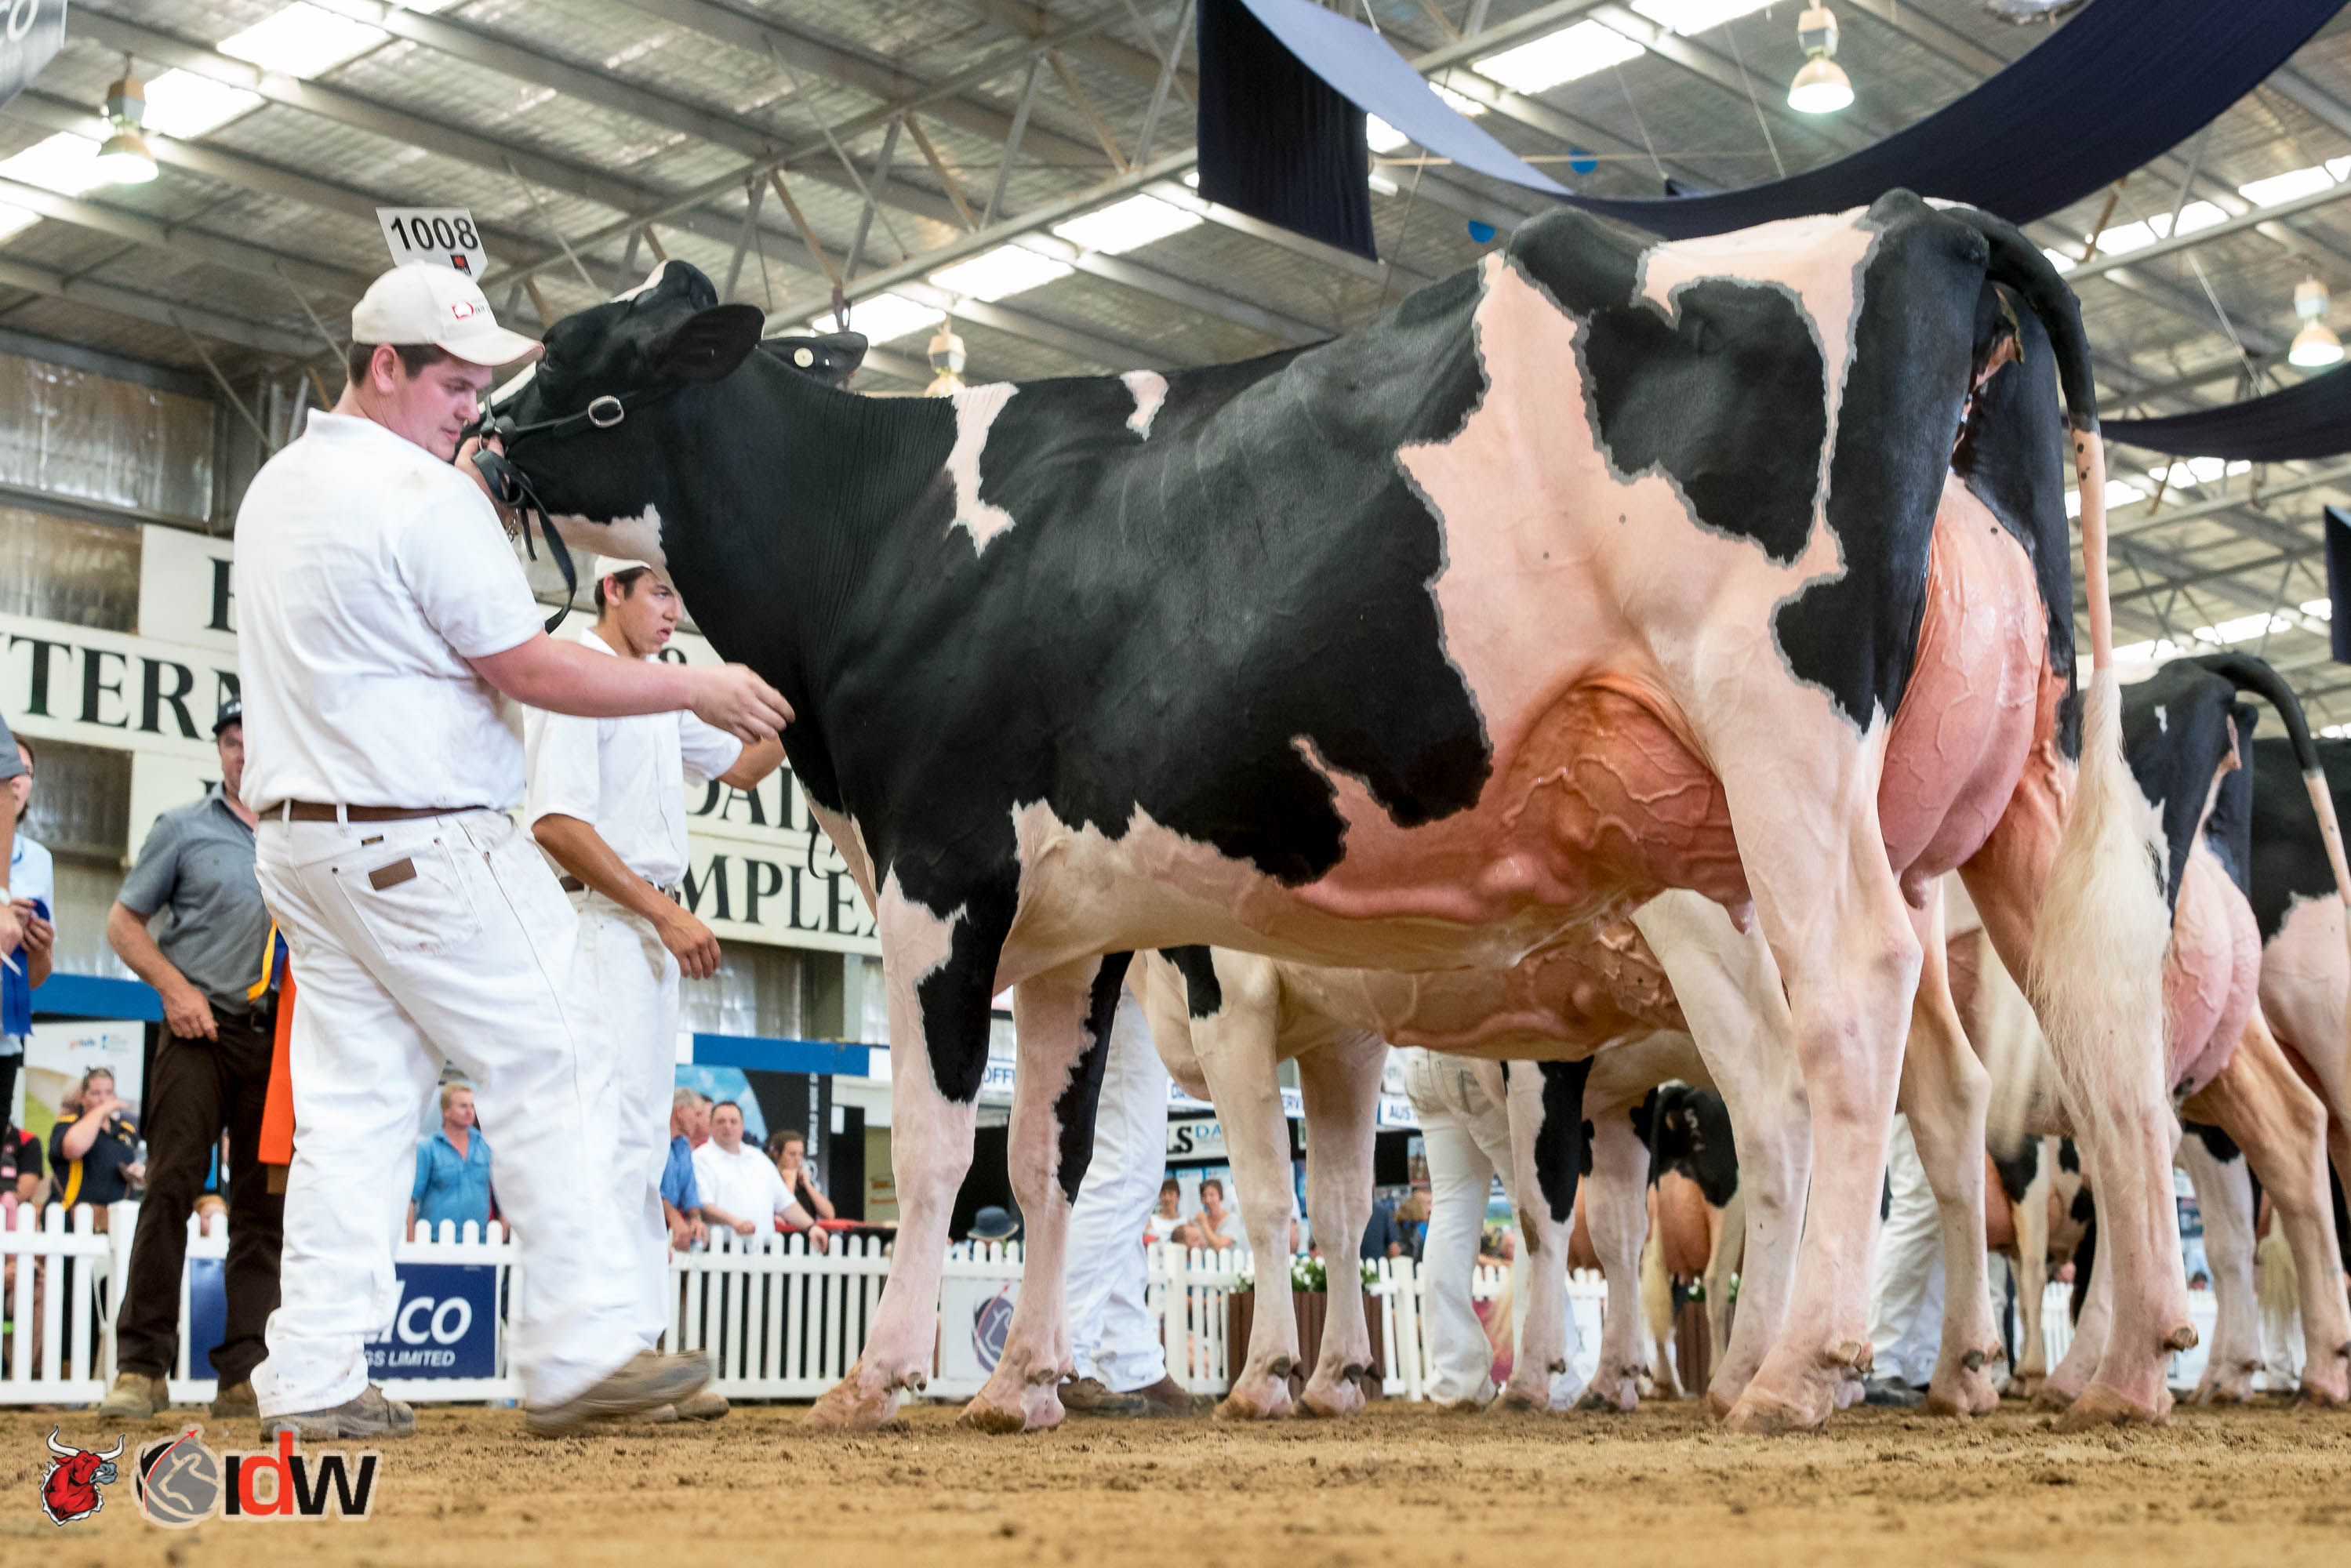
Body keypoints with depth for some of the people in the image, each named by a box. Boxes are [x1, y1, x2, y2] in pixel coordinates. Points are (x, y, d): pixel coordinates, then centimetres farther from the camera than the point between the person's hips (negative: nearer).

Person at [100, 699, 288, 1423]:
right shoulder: (184, 827, 10)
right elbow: (123, 921, 9)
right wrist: (174, 987, -6)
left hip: (283, 1037, 2)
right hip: (200, 1029, -2)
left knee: (267, 1207, 0)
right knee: (170, 1187, -11)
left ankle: (245, 1376, 3)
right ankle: (140, 1367, -7)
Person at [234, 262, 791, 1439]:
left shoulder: (277, 486, 15)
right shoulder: (427, 496, -13)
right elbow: (528, 667, -14)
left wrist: (475, 479, 18)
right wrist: (694, 688, -9)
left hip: (302, 838, 9)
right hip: (425, 844, -9)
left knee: (350, 1102, 8)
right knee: (544, 1075, -2)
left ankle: (312, 1383, 6)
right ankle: (576, 1353, -2)